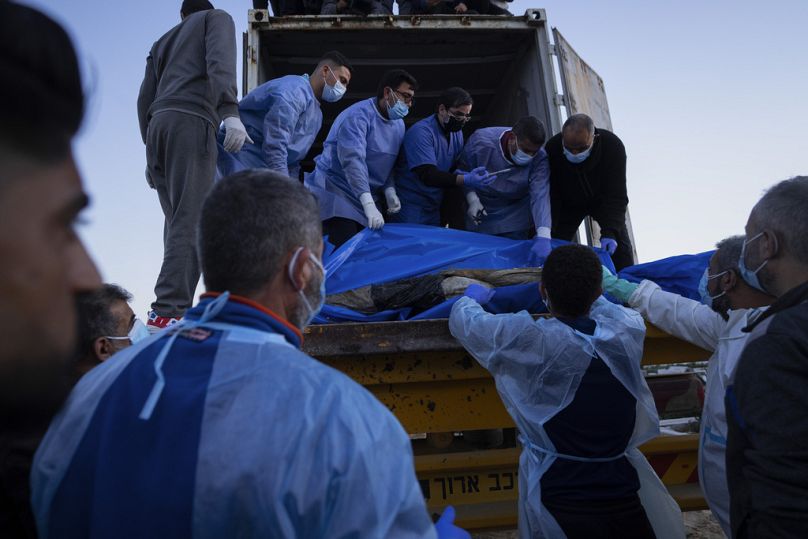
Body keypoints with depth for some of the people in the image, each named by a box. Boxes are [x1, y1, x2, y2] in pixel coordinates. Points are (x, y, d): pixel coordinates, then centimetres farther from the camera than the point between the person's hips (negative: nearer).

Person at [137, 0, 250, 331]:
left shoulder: (162, 42, 33)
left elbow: (145, 99, 23)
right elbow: (219, 63, -6)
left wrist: (151, 153, 24)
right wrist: (230, 112, -20)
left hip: (157, 124, 6)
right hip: (191, 121, -6)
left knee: (179, 221, 7)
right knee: (191, 220, -15)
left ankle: (173, 307, 0)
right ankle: (169, 311, -24)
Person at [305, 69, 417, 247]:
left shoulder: (399, 124, 10)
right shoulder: (358, 115, -17)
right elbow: (353, 159, -29)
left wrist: (389, 190, -4)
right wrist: (369, 204, -38)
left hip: (363, 200, 8)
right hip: (334, 191, -8)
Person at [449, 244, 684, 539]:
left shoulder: (529, 339, -17)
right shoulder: (629, 329, -8)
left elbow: (463, 321, 0)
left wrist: (470, 297, 22)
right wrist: (586, 291, 36)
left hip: (558, 502, -2)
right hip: (624, 498, 3)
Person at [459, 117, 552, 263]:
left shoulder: (539, 159, -24)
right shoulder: (481, 140, -25)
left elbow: (540, 196, -36)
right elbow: (463, 170, -8)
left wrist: (543, 237, -49)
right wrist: (472, 199, -23)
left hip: (515, 218, 0)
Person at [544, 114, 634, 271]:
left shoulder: (612, 145, -33)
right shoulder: (552, 148, -32)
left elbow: (616, 195, -33)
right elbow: (550, 195, -26)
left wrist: (609, 232, -44)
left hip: (600, 199, 0)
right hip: (568, 203, 0)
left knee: (620, 244, -9)